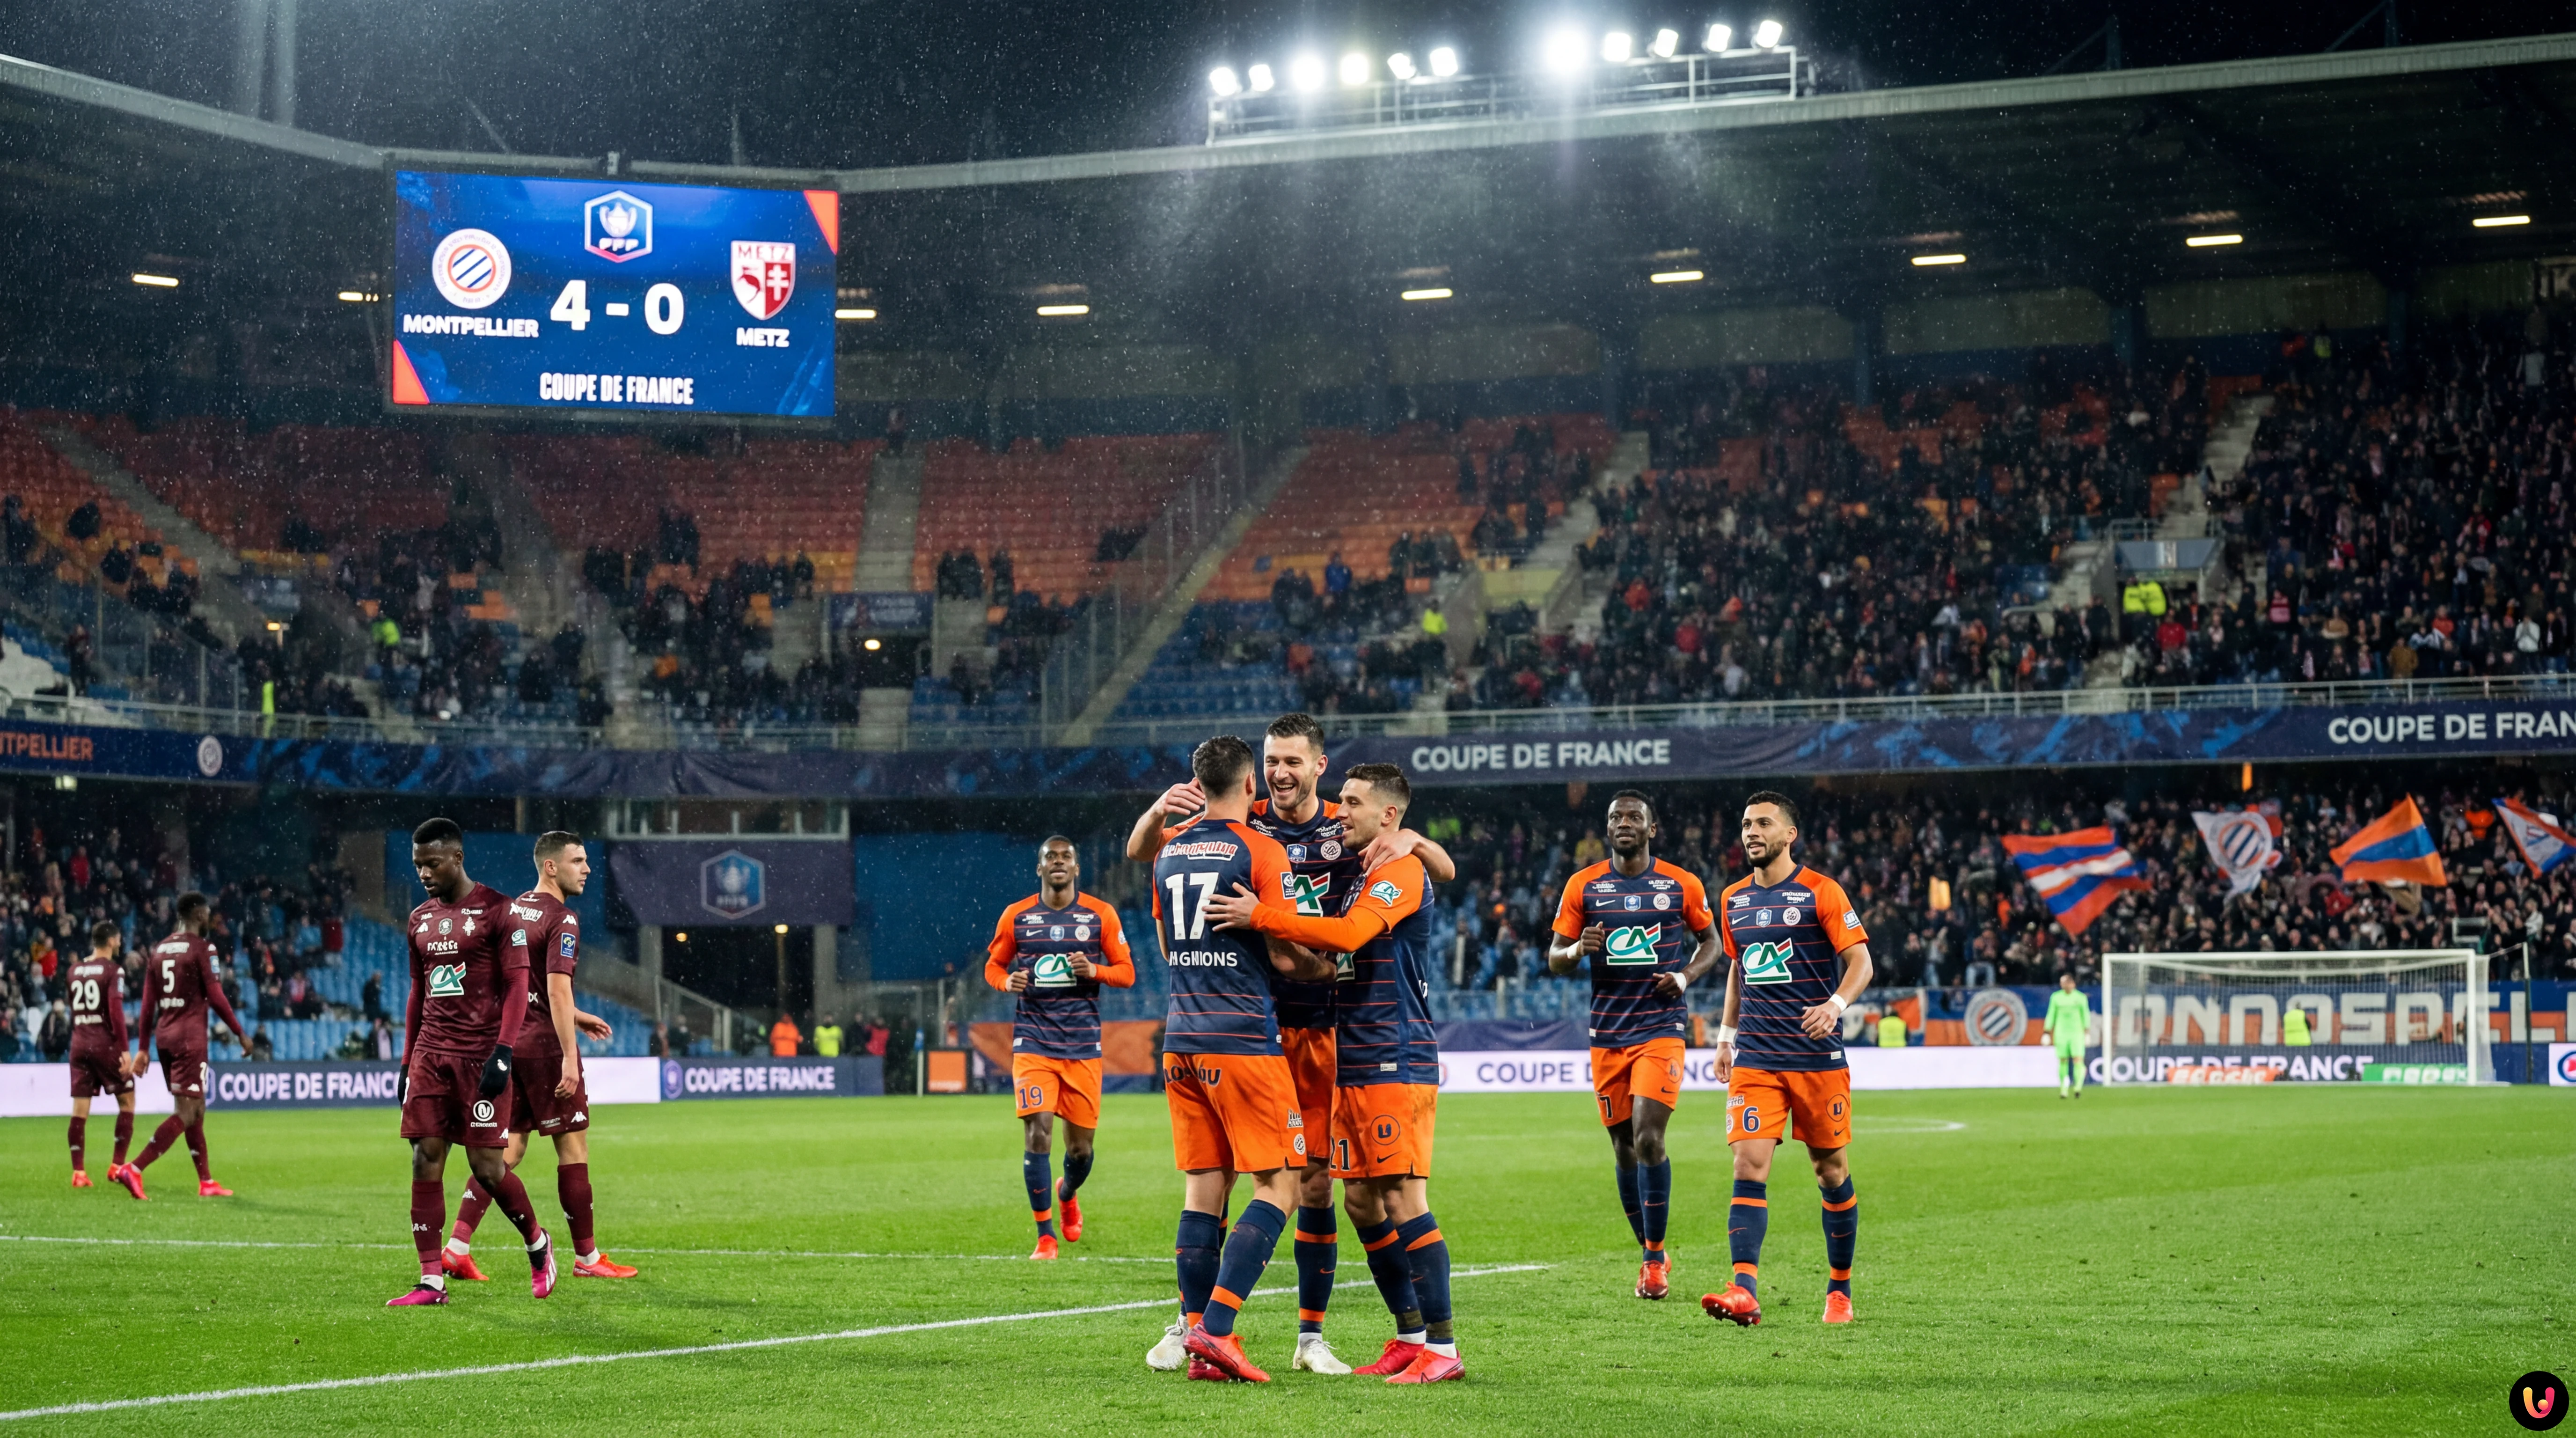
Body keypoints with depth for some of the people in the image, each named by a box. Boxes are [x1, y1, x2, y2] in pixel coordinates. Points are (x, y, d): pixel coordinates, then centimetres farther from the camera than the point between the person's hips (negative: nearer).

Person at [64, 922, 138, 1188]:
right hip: (106, 1044, -5)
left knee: (80, 1108, 3)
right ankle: (118, 1165, 4)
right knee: (127, 1101, 8)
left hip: (79, 1044, 5)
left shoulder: (73, 972, 10)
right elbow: (116, 1010, -16)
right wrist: (124, 1050, -17)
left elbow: (72, 1006, 17)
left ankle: (79, 1172, -1)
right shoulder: (114, 970, -8)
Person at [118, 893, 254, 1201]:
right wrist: (240, 1034, -1)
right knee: (185, 1114, -9)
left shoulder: (159, 950, 12)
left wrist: (144, 1048, 15)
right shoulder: (202, 948, -8)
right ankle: (134, 1170, -21)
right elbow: (216, 998, -11)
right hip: (190, 1037, -8)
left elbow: (148, 1004, 12)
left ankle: (207, 1181, 20)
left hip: (164, 1036, 8)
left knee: (196, 1109, 16)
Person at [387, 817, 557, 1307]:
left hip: (480, 1056, -6)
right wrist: (408, 1060, 17)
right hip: (430, 1055, 6)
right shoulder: (419, 920, 14)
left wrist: (503, 1053, -18)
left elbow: (517, 986, -9)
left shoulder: (497, 910, -5)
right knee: (425, 1161, -3)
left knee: (486, 1165, -6)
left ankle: (538, 1246, 19)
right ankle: (432, 1281, -1)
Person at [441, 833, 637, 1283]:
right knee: (573, 1147, 2)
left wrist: (574, 1017, 29)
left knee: (508, 1148, 9)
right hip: (544, 1043, -8)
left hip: (507, 1040, 8)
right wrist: (570, 1058, -22)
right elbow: (558, 990, -21)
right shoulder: (562, 920, -13)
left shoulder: (511, 911, 14)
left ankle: (457, 1246, -1)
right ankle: (586, 1257, 7)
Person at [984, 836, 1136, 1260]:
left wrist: (1094, 971, -14)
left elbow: (1127, 972, 6)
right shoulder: (1016, 916, 5)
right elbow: (993, 966, 15)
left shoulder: (1101, 915, 4)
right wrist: (1008, 982, -8)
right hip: (1033, 1042, -1)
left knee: (1080, 1143, 6)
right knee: (1037, 1133, -14)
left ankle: (1067, 1195, 42)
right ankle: (1045, 1236, -4)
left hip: (1083, 1045, 1)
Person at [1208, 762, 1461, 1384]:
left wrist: (1260, 918, -25)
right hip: (1353, 1064, 10)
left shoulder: (1402, 872, -10)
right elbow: (1336, 954, 27)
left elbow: (1348, 935, -25)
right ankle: (1411, 1335, 16)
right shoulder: (1357, 876, 19)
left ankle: (1442, 1348, -9)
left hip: (1396, 1063, -10)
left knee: (1403, 1199, -11)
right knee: (1361, 1202, 9)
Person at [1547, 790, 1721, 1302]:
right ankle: (1650, 1254, 21)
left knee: (1648, 1139, -17)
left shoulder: (1682, 885, 3)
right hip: (1607, 1031, 3)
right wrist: (1578, 950, -14)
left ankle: (1655, 1256, -6)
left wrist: (1685, 977, -5)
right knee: (1624, 1149, 7)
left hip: (1661, 1027, -3)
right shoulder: (1584, 885, 5)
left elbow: (1710, 942, 14)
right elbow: (1554, 958, 8)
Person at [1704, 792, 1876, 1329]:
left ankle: (1839, 1289, 21)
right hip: (1755, 1058, 3)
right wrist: (1727, 1033, 20)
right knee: (1749, 1167, -12)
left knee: (1831, 1171, 6)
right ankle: (1745, 1292, -21)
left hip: (1818, 1057, -3)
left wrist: (1835, 1005, -25)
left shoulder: (1821, 893, -4)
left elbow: (1861, 962, -7)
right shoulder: (1734, 899, 12)